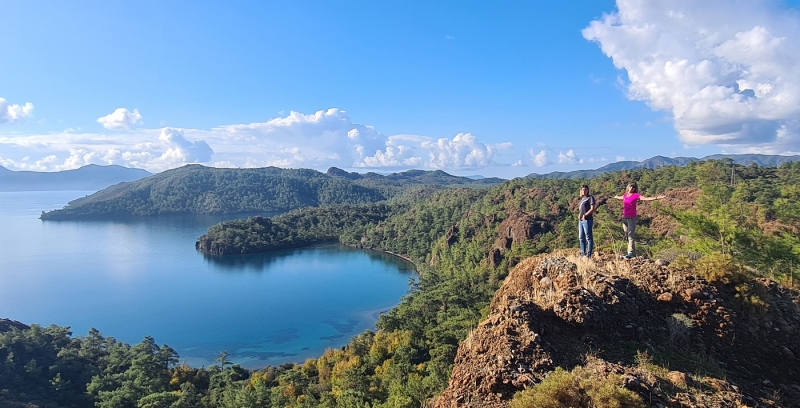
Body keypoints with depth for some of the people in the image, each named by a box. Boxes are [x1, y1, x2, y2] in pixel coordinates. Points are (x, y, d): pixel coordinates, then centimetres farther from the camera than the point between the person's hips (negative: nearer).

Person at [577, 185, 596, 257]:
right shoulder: (582, 199, 18)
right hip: (580, 220, 8)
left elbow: (592, 208, -12)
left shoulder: (590, 197, -3)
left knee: (588, 237, -5)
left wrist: (585, 215, -17)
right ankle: (583, 253, 19)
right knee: (581, 238, 11)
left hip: (587, 220, -8)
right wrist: (579, 215, 8)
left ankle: (589, 254, -4)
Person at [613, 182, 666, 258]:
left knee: (631, 236, -13)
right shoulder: (625, 195, 11)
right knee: (627, 236, 8)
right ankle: (633, 253, 15)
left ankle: (630, 253, -18)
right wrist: (616, 197, 58)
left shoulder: (636, 195, -6)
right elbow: (620, 197, 36)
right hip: (624, 218, 6)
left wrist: (657, 198, -31)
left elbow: (646, 198, -18)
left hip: (632, 218, -6)